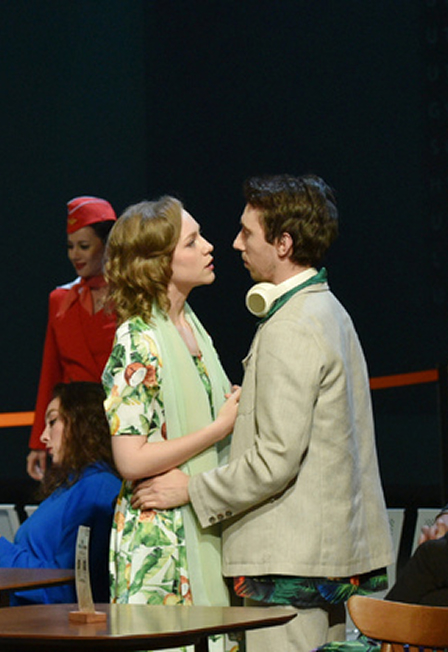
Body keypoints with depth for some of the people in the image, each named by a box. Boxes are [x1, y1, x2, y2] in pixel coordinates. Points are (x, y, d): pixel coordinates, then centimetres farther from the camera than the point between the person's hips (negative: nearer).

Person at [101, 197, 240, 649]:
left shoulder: (190, 326, 11)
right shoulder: (137, 343, -14)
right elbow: (131, 460, -19)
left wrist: (238, 408, 6)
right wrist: (220, 426, -15)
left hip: (205, 526, 8)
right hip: (161, 540, -8)